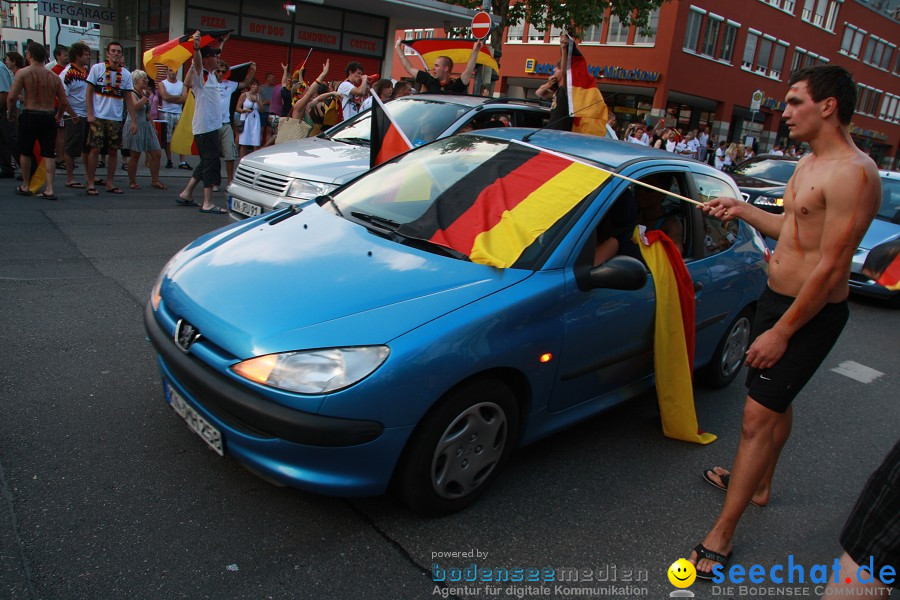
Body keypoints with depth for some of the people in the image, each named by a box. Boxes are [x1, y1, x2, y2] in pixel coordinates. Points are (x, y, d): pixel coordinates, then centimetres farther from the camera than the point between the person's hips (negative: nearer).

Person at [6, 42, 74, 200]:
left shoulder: (23, 72, -7)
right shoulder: (54, 76, 4)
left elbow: (11, 96, -12)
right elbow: (64, 102, 5)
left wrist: (10, 112, 7)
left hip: (30, 116, -2)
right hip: (49, 117, 2)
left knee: (25, 152, 14)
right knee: (49, 154, 4)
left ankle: (25, 187, 24)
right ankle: (49, 189, -3)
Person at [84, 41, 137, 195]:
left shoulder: (126, 74, 6)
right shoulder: (97, 68, -1)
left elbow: (129, 98, 8)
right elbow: (89, 92, 0)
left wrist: (133, 120, 3)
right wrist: (90, 114, -8)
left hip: (116, 119, 3)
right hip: (98, 117, -3)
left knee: (113, 151, 6)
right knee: (95, 149, -4)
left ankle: (110, 183, 16)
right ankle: (90, 184, 3)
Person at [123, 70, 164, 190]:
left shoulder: (145, 93, 14)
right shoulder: (132, 93, -9)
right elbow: (135, 106, -28)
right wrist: (146, 97, -20)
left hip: (146, 126, 8)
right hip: (135, 126, -8)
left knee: (157, 154, 3)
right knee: (135, 156, -2)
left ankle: (155, 180, 11)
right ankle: (132, 181, 10)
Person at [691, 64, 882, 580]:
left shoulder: (853, 173, -22)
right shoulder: (809, 164, 9)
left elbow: (831, 268, -25)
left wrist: (781, 331, -24)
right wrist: (743, 209, 11)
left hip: (810, 314, -10)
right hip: (778, 298, 10)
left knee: (759, 415, -8)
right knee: (776, 401, 24)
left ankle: (721, 536, 2)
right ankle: (760, 485, 45)